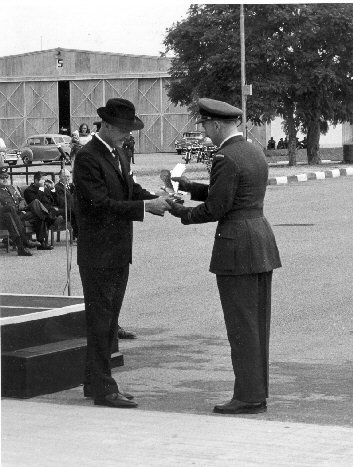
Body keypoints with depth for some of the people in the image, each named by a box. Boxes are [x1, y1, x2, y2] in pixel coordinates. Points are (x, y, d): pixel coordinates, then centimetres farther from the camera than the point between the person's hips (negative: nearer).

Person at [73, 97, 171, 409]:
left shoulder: (119, 154, 13)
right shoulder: (88, 158, -16)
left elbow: (130, 188, 14)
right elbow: (101, 203, -23)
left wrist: (156, 200, -6)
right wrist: (145, 207, -26)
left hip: (119, 252, 9)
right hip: (98, 253, -9)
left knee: (109, 319, 15)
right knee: (100, 320, -4)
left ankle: (95, 381, 24)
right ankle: (103, 388, 1)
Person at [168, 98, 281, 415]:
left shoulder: (225, 159, -15)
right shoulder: (255, 153, 13)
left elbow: (216, 208, -15)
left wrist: (183, 214, 1)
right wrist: (189, 186, 16)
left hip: (236, 246, -9)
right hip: (262, 243, 9)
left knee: (241, 324, -4)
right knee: (257, 322, 12)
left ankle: (249, 397, -1)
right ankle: (258, 390, 17)